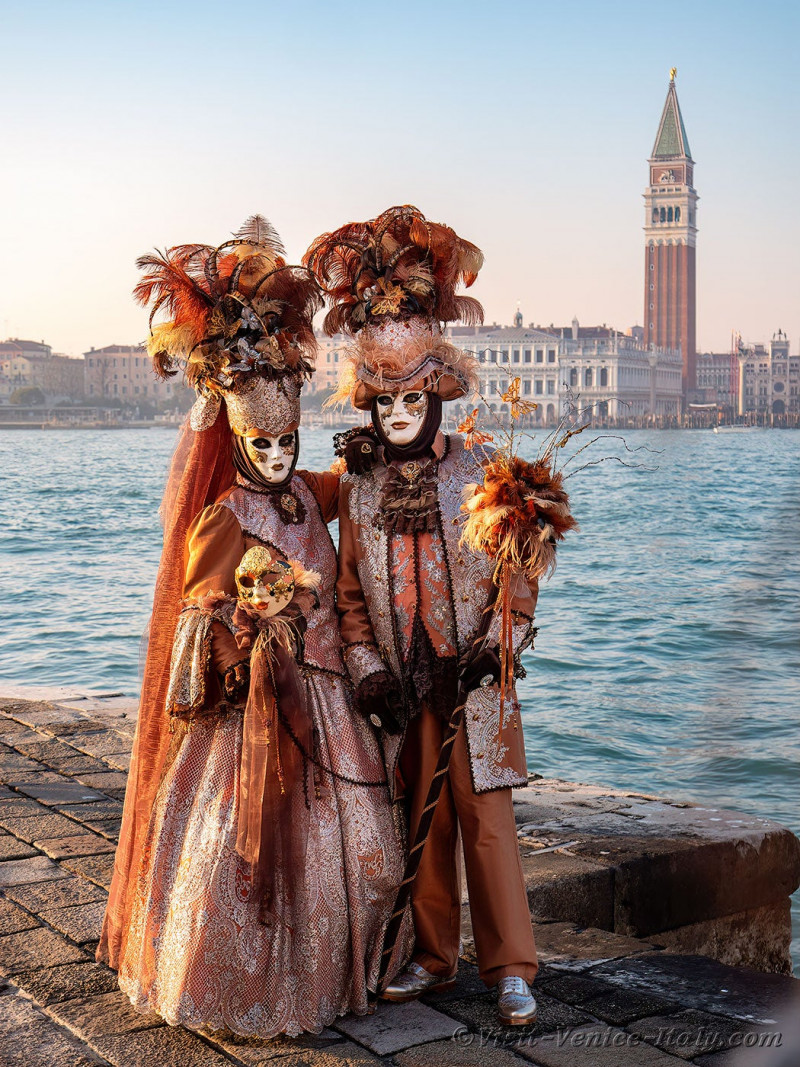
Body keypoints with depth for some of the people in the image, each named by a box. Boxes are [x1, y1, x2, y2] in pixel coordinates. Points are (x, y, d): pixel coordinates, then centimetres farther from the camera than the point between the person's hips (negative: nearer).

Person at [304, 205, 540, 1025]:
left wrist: (493, 648, -11)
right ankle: (432, 957, 23)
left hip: (474, 679, -3)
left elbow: (519, 572, -1)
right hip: (399, 685, 3)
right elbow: (350, 596, 8)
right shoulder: (358, 491, 6)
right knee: (420, 822, 10)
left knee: (485, 817, -2)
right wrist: (370, 671, -3)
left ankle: (510, 968, 7)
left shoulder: (481, 474, -1)